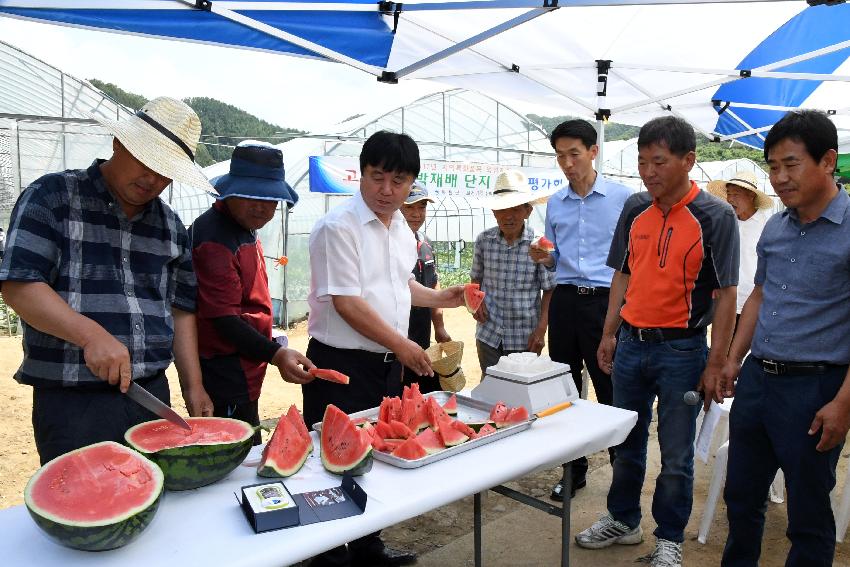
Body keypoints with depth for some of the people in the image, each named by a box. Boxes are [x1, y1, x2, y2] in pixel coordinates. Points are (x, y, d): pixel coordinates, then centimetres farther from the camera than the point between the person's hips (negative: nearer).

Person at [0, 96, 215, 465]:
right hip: (72, 402, -5)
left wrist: (193, 387, 7)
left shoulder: (171, 226, 11)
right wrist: (92, 334, -24)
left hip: (152, 394, 5)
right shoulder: (53, 196, -3)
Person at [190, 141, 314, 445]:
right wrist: (275, 354, -34)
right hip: (225, 379, -10)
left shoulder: (243, 227, 13)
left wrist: (271, 349, 17)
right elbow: (223, 318, -25)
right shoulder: (213, 237, -19)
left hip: (243, 373, 10)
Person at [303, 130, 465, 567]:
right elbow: (345, 303, -20)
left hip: (388, 364, 8)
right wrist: (401, 344, -15)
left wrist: (438, 298, 10)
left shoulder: (402, 229, 10)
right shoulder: (338, 227, -16)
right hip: (342, 366, -8)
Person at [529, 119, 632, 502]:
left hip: (606, 300, -4)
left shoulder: (622, 197, -2)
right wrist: (542, 259, -5)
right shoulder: (555, 204, 11)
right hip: (565, 300, 5)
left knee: (612, 391, 1)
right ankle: (574, 471, 27)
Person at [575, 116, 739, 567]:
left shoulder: (714, 216, -10)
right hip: (631, 343, 5)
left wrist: (715, 364, -11)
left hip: (681, 348, -4)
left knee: (676, 456, 9)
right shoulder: (635, 209, 4)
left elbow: (725, 294, -9)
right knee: (625, 442, 17)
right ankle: (622, 520, 37)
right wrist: (609, 335, 9)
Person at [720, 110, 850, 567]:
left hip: (813, 387, -6)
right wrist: (734, 359, 11)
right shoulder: (774, 228, 7)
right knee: (741, 496, 19)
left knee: (808, 516, 10)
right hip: (756, 378, 6)